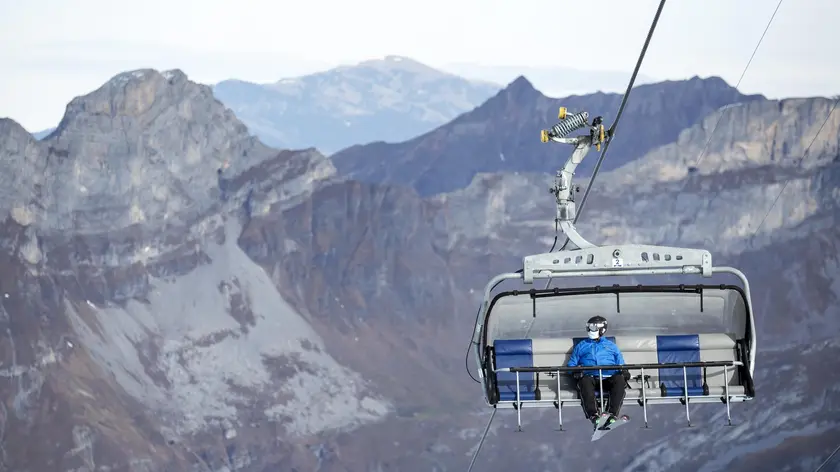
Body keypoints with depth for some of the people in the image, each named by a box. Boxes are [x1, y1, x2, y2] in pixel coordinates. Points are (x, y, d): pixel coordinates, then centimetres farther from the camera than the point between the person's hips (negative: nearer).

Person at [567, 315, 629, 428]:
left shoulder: (611, 346, 30)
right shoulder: (581, 346, 30)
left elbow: (621, 364, 23)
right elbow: (571, 365, 22)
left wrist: (624, 371, -2)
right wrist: (576, 371, -3)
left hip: (609, 378, 0)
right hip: (590, 377, 0)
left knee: (619, 379, -35)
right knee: (585, 381, -38)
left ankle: (613, 414, -44)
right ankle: (593, 414, -51)